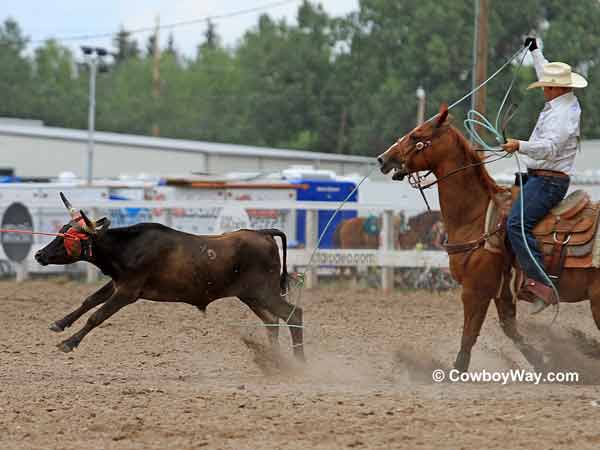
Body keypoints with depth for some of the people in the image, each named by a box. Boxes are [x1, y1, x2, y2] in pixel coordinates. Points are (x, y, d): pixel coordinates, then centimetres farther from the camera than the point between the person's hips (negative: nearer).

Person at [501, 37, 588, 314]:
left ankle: (540, 284, -35)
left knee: (517, 223, -26)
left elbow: (548, 148, -33)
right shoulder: (568, 102, 13)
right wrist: (534, 51, 40)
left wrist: (521, 146, -44)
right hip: (543, 178, 12)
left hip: (547, 181, -12)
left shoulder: (560, 115, -19)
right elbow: (546, 72, 31)